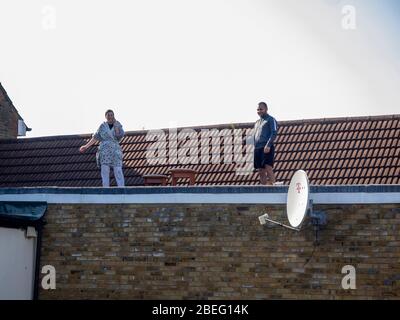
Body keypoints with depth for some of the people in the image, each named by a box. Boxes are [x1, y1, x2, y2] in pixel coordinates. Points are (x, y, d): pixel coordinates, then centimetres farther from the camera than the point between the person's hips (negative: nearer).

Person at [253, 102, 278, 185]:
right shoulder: (257, 122, 24)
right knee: (260, 171, 4)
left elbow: (274, 133, -9)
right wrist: (255, 146, 13)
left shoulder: (270, 120, 2)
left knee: (268, 168, -16)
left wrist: (268, 145, -20)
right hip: (257, 148, 7)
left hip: (267, 148, -7)